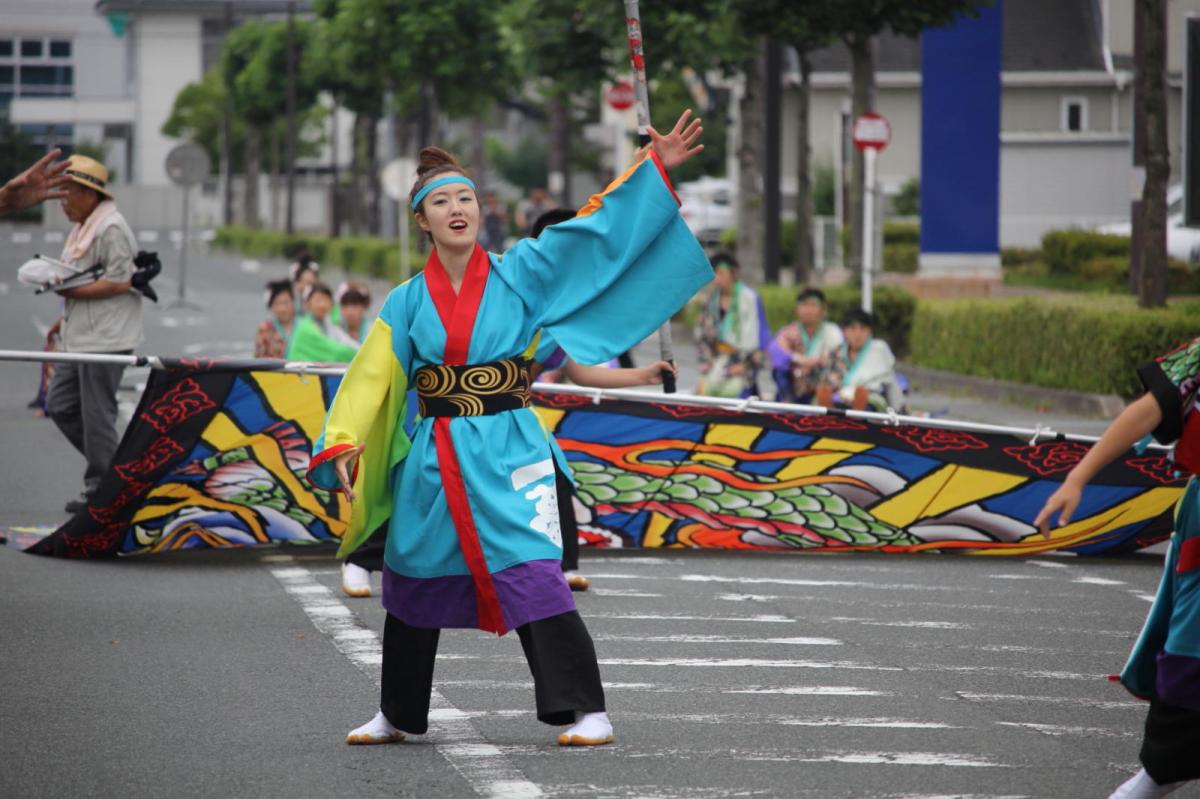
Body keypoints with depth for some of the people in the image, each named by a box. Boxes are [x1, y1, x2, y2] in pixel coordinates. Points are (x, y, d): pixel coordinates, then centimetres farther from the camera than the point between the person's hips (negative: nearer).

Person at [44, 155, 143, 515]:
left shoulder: (111, 229, -15)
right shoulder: (83, 228, 17)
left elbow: (119, 282, -21)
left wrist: (70, 291, -18)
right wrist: (66, 318, 18)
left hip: (105, 340, -11)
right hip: (80, 338, 11)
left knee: (97, 414, -5)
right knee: (60, 406, 11)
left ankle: (100, 490, 3)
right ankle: (110, 467, 19)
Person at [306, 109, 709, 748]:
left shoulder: (518, 274, 1)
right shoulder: (406, 303, 5)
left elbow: (597, 229, -1)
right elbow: (369, 379, 2)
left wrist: (655, 169, -7)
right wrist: (342, 446, -11)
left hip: (507, 452, -3)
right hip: (430, 461, 3)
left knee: (533, 573, -17)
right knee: (415, 584, 13)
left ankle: (587, 712, -16)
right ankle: (397, 715, 30)